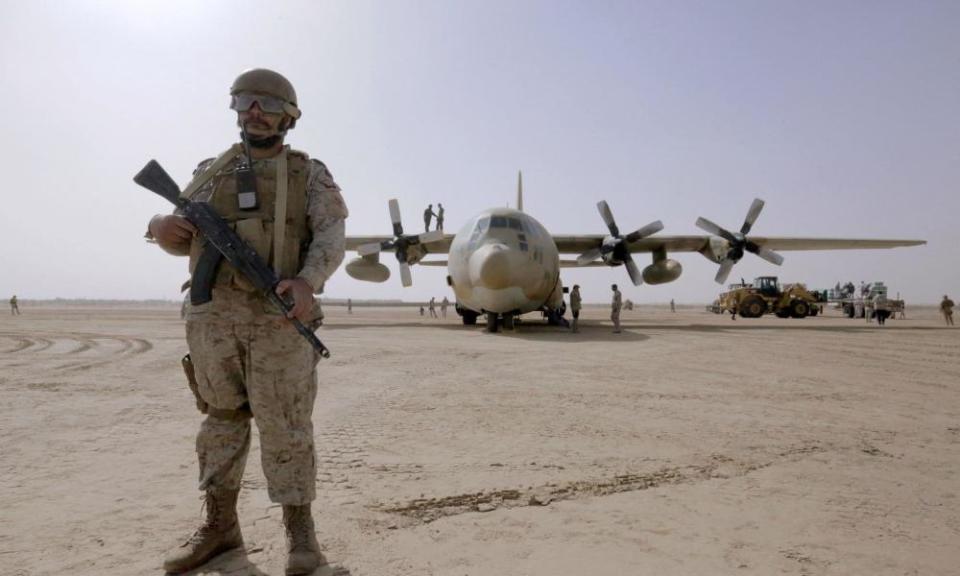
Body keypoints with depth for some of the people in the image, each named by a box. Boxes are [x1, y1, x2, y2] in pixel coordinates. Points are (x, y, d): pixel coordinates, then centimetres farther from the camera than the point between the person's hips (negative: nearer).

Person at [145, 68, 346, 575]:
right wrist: (159, 227, -4)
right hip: (212, 316, 4)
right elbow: (185, 238, 20)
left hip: (279, 316, -4)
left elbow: (330, 238, -6)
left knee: (285, 424, -2)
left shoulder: (309, 174, 6)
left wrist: (307, 282, -25)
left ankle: (299, 531, 9)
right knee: (221, 419, 12)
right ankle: (219, 525, 24)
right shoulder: (210, 172, 17)